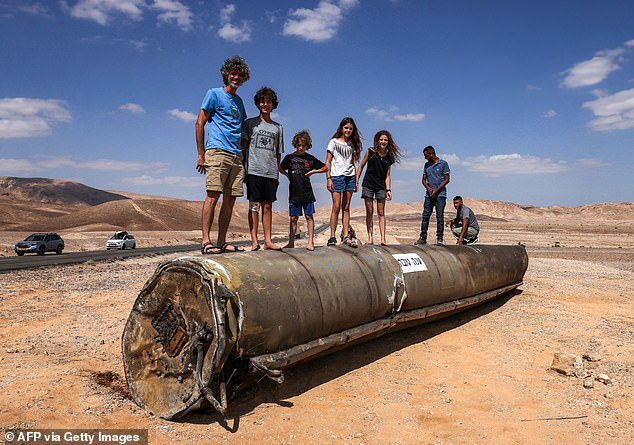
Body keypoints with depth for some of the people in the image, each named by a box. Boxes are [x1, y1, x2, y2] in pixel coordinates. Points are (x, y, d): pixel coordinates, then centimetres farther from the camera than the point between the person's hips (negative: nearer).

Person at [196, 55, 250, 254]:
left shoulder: (239, 101, 23)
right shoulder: (214, 94, 5)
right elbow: (200, 123, 0)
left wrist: (244, 157, 17)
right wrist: (201, 154, -7)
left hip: (237, 156, 7)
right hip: (217, 152, -6)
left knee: (230, 200, 3)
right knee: (213, 196, -14)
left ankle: (222, 242, 8)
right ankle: (206, 242, -13)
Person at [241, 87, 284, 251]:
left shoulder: (278, 127, 17)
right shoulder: (250, 123, 11)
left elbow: (278, 153, 17)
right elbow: (243, 146, 6)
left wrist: (278, 172, 11)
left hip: (271, 173, 2)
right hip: (254, 170, -2)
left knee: (267, 206, 3)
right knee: (254, 205, -4)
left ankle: (268, 240, 5)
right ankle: (254, 241, -3)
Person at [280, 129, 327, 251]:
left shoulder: (310, 158, 4)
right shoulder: (289, 157, 6)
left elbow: (325, 168, 12)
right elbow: (281, 169, 20)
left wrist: (313, 171, 0)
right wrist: (288, 175, 5)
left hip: (307, 192, 0)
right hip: (294, 193, 1)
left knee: (309, 216, 1)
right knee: (293, 218, 5)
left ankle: (311, 242, 5)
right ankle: (291, 242, 13)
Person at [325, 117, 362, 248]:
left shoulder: (352, 144, 17)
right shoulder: (334, 142, 4)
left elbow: (353, 163, 18)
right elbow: (328, 162, -1)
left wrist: (356, 180, 12)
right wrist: (328, 178, -10)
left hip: (350, 176, 4)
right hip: (337, 176, -4)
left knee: (346, 207, 4)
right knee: (336, 206, -9)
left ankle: (346, 236, 3)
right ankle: (332, 237, -6)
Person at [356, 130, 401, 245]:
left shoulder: (389, 157, 5)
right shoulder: (370, 152, -2)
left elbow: (387, 175, 5)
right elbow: (361, 166, 4)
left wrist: (388, 190, -3)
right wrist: (356, 181, -1)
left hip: (381, 186, 2)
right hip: (368, 185, -2)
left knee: (381, 213, 1)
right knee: (369, 212, 2)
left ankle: (383, 239, 0)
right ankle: (370, 238, 6)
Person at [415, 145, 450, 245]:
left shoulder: (443, 164, 0)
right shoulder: (426, 165, 13)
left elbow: (447, 179, -3)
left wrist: (436, 190, -12)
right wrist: (429, 188, -6)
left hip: (440, 195, -4)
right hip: (429, 195, 4)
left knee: (440, 217, -2)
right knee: (425, 216, 1)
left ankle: (439, 238, 4)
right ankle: (423, 238, 4)